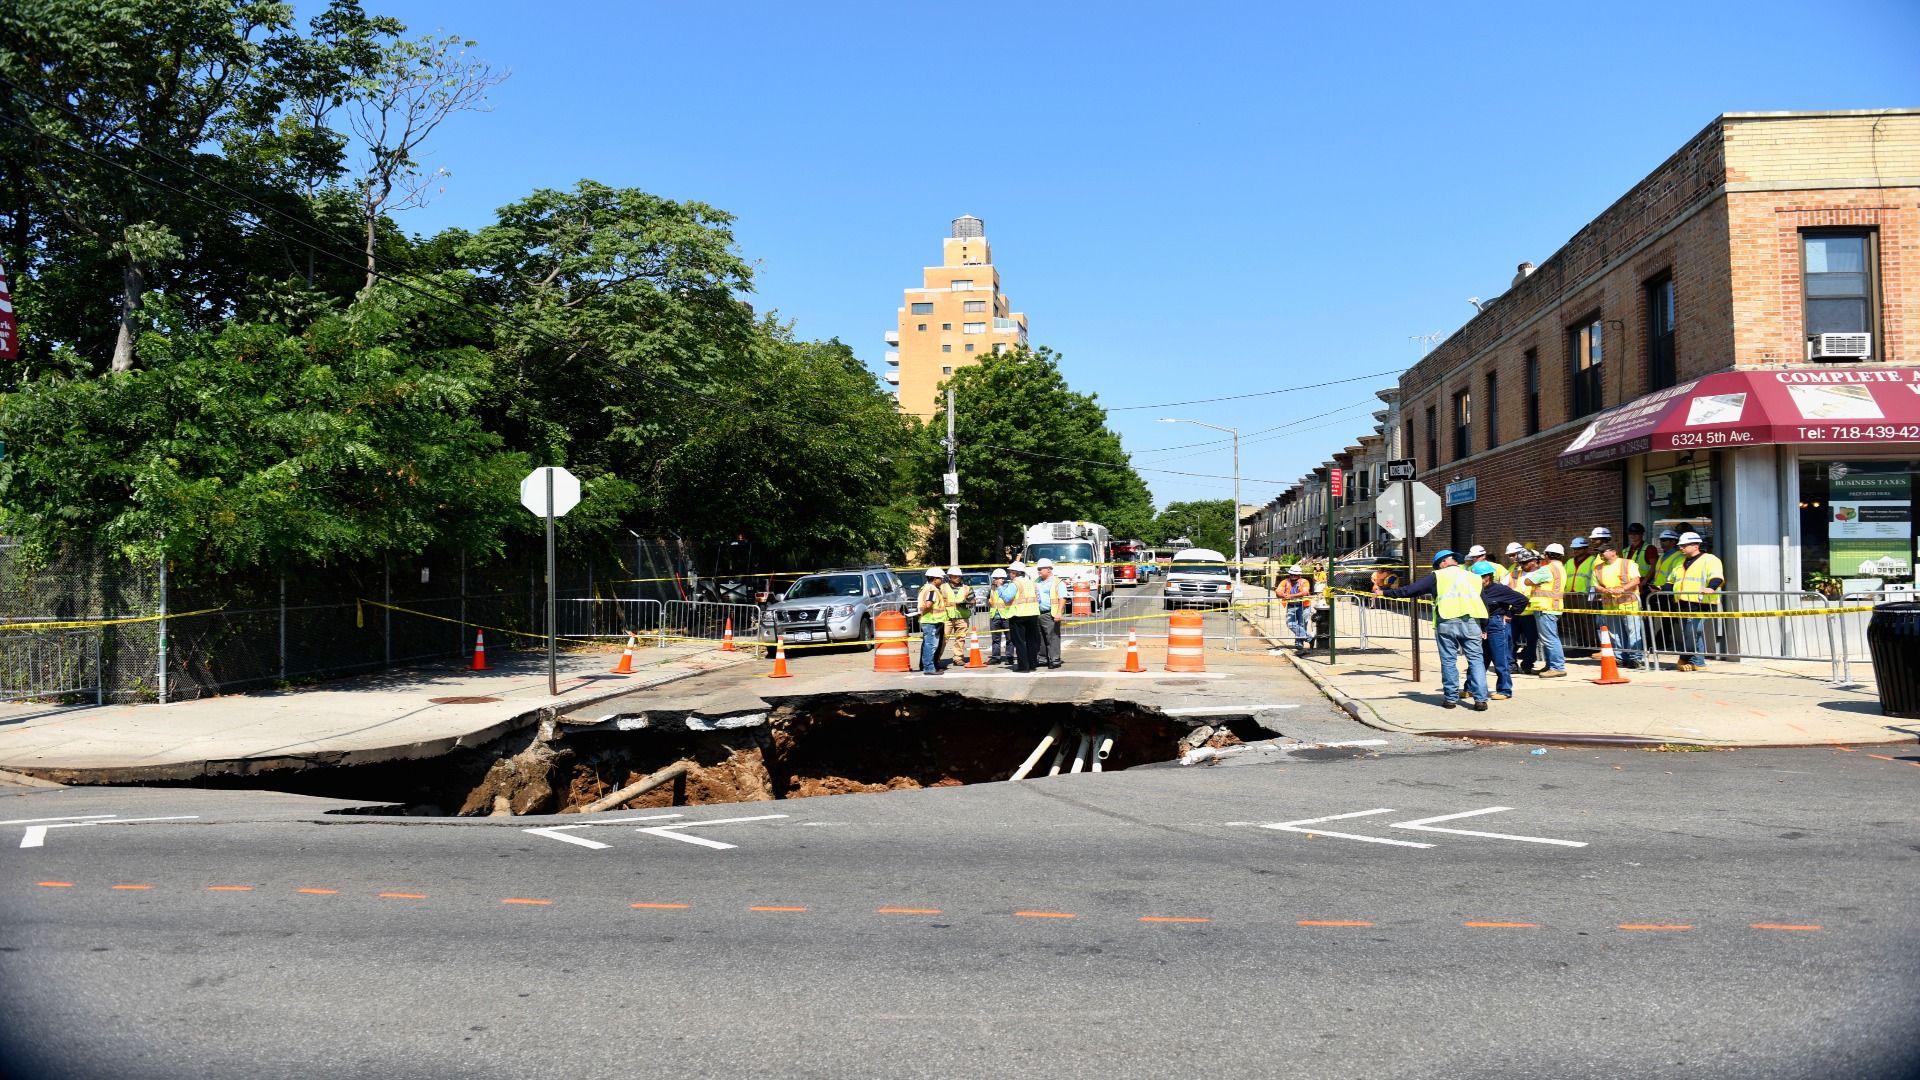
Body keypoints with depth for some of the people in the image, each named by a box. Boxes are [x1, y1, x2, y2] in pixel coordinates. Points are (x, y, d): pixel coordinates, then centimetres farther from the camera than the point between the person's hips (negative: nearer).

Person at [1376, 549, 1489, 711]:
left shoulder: (1437, 577, 10)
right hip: (1472, 621, 2)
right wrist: (1484, 627, 25)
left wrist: (1384, 592, 13)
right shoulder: (1473, 577, 21)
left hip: (1447, 621, -2)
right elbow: (1484, 603, 20)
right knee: (1476, 660, 3)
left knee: (1448, 661, 6)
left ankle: (1451, 698, 8)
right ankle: (1480, 699, -4)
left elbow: (1410, 590, 7)